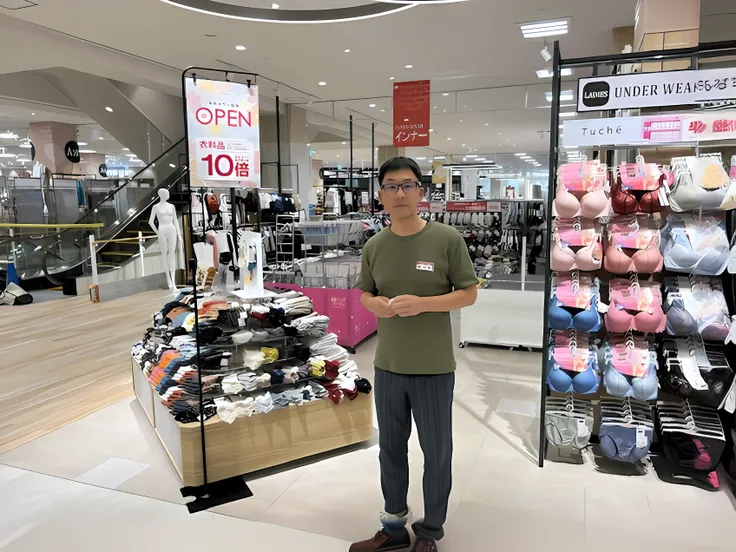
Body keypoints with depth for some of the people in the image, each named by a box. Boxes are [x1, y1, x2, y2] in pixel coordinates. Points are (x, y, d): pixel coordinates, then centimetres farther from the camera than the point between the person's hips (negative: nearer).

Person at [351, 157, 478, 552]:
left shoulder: (447, 239, -9)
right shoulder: (374, 246, 2)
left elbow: (469, 293, -6)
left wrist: (422, 303, -20)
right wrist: (375, 304, -11)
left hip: (433, 368, -3)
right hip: (387, 366, 4)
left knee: (436, 452, 12)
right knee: (390, 449, 18)